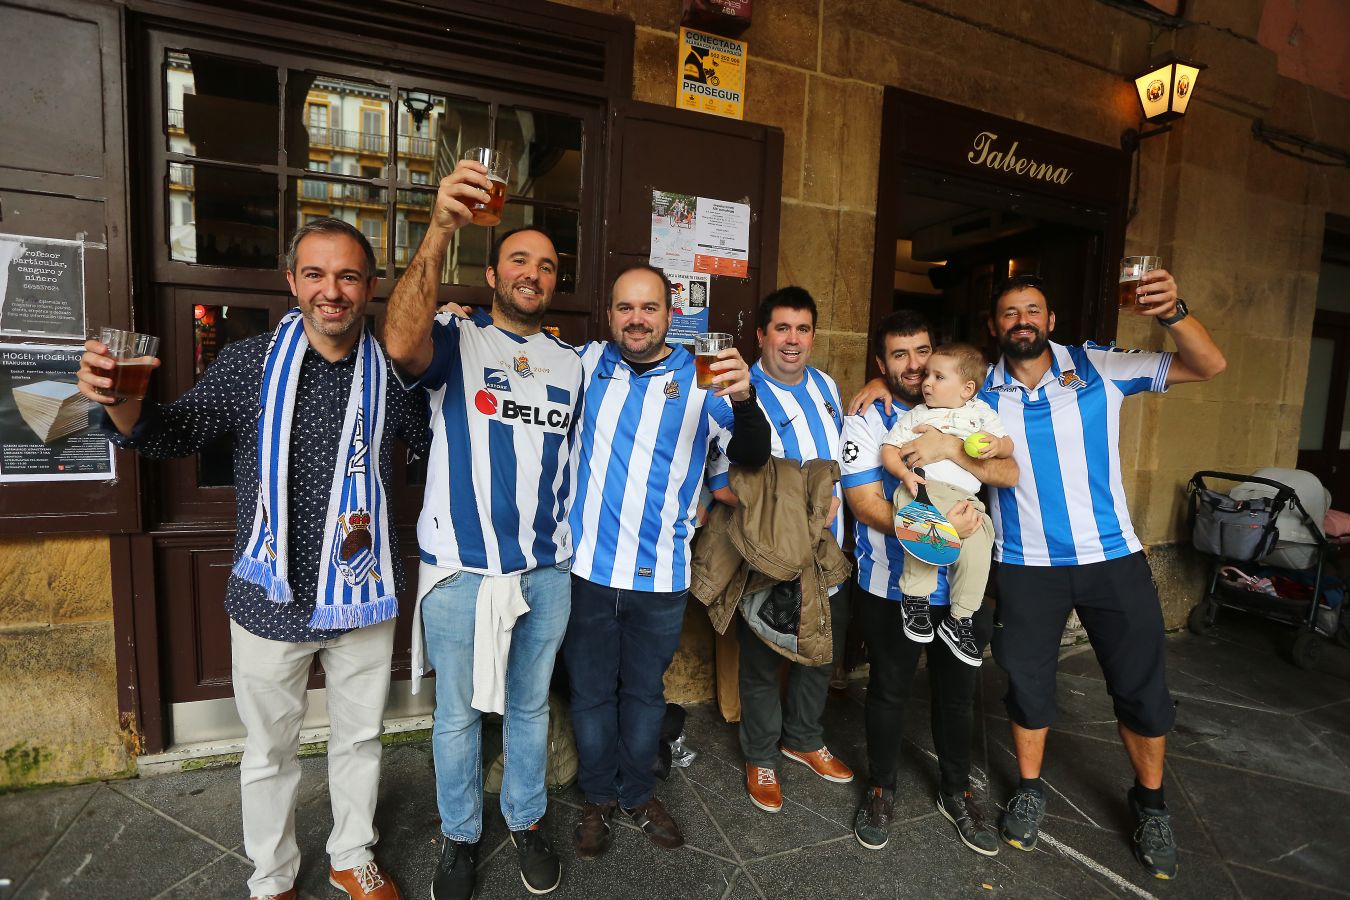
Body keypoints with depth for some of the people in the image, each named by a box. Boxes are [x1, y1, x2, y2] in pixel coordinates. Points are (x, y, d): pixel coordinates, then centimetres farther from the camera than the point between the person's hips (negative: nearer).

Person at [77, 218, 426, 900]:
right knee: (269, 754, 19)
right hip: (271, 602, 0)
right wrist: (123, 402, -24)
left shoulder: (392, 373, -5)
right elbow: (174, 434, -2)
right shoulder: (249, 363, -7)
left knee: (359, 740, 20)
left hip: (362, 599, 1)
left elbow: (436, 441, 4)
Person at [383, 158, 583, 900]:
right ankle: (459, 836, 38)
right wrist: (440, 230, -36)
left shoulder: (572, 364, 8)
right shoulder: (455, 341, -4)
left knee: (531, 705, 19)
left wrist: (572, 540, 8)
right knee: (458, 713, 14)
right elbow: (401, 344, -28)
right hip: (461, 568, -3)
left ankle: (526, 819, 42)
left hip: (548, 569, 3)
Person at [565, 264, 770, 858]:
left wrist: (744, 399, -29)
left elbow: (752, 456, -9)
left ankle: (638, 794, 41)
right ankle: (599, 797, 39)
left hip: (660, 575, -1)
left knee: (645, 691, 18)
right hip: (587, 568, 1)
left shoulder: (700, 378, -3)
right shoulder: (588, 363, 2)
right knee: (591, 690, 16)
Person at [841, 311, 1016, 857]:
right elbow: (866, 504, -17)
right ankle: (881, 790, 36)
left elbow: (1008, 473, -9)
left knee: (958, 692, 18)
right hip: (892, 587, -3)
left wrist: (950, 449, -26)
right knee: (888, 692, 13)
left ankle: (956, 792, 41)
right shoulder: (867, 419, -8)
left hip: (961, 585, 4)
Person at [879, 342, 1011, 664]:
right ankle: (915, 599, -13)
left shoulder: (980, 411, 21)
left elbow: (1007, 445, 20)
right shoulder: (916, 415, 18)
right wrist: (904, 474, -8)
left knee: (978, 547, -19)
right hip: (921, 487, -2)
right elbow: (889, 449, 11)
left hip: (964, 497, 2)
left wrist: (997, 445, -5)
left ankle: (959, 620, 0)